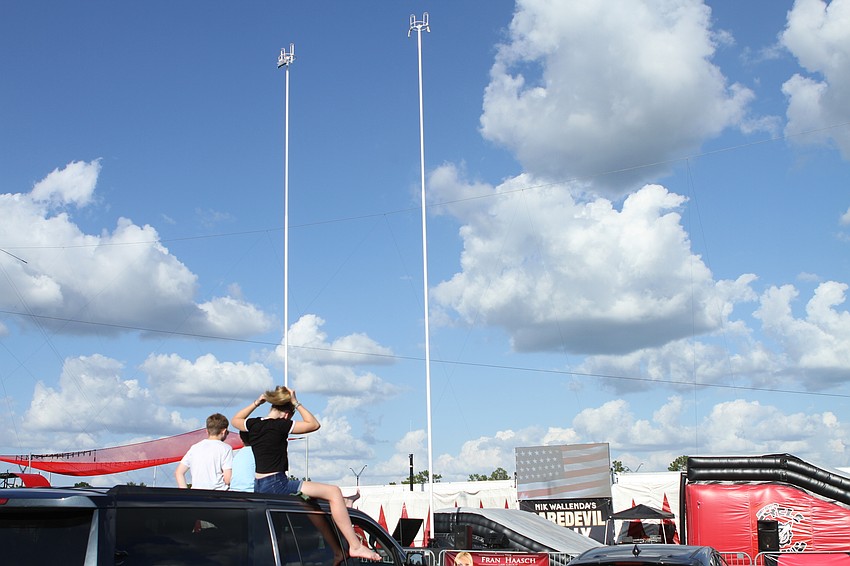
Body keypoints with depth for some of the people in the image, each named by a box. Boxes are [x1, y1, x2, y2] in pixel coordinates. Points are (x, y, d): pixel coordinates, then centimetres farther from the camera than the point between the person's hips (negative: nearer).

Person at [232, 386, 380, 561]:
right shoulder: (280, 425, -13)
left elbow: (235, 420, 31)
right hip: (277, 485, -8)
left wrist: (256, 403, 27)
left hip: (258, 487, 8)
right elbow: (314, 424, -2)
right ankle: (355, 546, -17)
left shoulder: (253, 424, 7)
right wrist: (296, 403, 1)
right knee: (333, 492, -11)